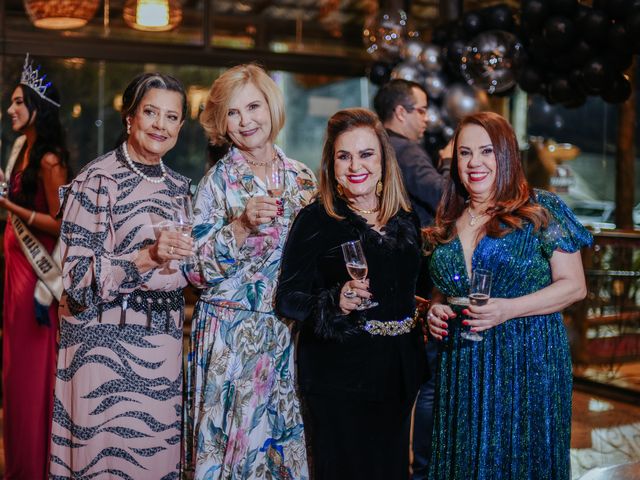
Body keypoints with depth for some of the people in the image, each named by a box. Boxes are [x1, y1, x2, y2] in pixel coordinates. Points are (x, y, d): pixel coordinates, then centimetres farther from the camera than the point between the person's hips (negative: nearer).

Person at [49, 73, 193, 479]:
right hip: (107, 343, -6)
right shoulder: (98, 181, -9)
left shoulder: (179, 187, 10)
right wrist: (147, 258, -27)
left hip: (164, 343, 6)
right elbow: (77, 277, -16)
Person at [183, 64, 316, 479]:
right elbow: (199, 268, -10)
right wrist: (242, 224, -22)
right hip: (230, 332, -3)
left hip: (287, 333, 4)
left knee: (283, 436, 10)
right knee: (228, 435, 3)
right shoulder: (219, 179, -5)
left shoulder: (301, 177, 6)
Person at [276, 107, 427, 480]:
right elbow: (289, 299, -12)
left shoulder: (406, 218, 8)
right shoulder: (316, 221, -9)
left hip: (399, 375, 6)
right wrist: (336, 302, -28)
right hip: (339, 378, -5)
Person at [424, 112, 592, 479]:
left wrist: (508, 309, -18)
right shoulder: (448, 222, 10)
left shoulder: (543, 211, -5)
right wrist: (437, 308, 0)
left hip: (527, 362, -4)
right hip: (461, 369, 4)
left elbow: (574, 285, -7)